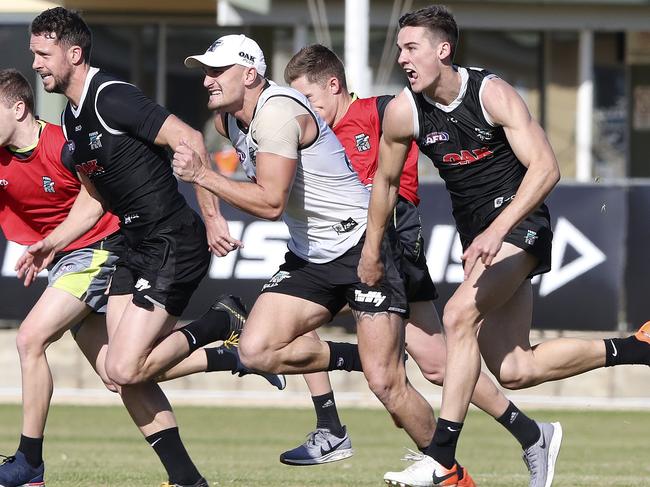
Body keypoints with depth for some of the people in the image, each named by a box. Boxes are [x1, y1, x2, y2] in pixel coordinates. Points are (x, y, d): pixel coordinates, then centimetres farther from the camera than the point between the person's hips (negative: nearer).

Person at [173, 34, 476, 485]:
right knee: (256, 350, -11)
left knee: (386, 384, -13)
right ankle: (355, 359, 8)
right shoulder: (228, 119, 7)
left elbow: (271, 202, -28)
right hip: (310, 256, 9)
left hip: (364, 243, -9)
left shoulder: (277, 112, -21)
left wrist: (202, 175, -26)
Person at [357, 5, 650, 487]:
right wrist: (371, 250, 20)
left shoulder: (492, 93, -18)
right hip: (478, 235, 6)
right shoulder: (403, 112, -5)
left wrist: (497, 231, -36)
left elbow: (546, 168, -25)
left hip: (519, 222, -6)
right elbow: (386, 181, 14)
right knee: (513, 371, 2)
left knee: (460, 314, -28)